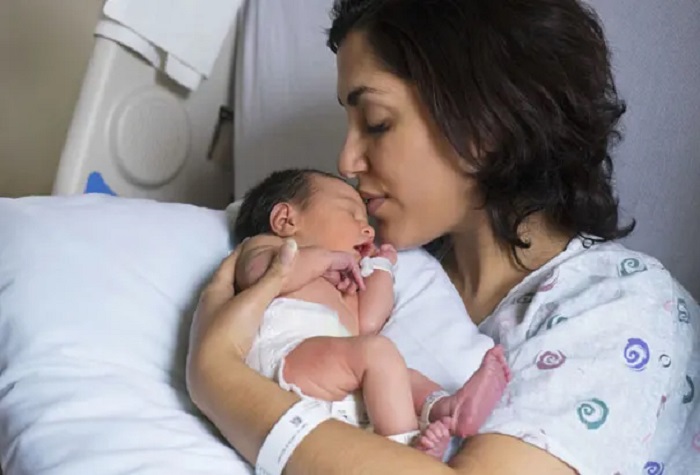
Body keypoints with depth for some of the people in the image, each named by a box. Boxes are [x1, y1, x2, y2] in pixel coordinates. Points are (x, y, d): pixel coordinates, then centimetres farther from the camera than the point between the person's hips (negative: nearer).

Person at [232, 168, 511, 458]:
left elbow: (367, 324, 19)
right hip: (284, 360, -8)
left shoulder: (337, 288, 42)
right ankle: (406, 445, -30)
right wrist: (327, 258, 3)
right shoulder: (263, 245, 22)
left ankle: (444, 407, -22)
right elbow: (258, 273, -5)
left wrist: (380, 268, 33)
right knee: (378, 351, -23)